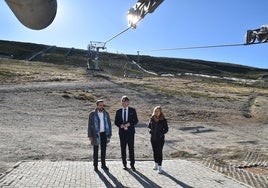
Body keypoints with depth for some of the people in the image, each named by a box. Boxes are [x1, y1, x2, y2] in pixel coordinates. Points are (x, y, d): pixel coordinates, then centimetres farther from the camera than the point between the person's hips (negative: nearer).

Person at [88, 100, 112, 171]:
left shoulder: (106, 113, 4)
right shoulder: (92, 114, -6)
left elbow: (109, 124, 8)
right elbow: (89, 125, -5)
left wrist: (109, 134, 4)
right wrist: (90, 136, -9)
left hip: (104, 134, 3)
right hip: (96, 134, -3)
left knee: (103, 150, 9)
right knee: (95, 151, 4)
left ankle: (103, 165, 20)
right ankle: (95, 165, 15)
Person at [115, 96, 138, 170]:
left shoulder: (132, 110, 2)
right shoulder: (118, 111, 7)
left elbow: (136, 120, 0)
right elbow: (116, 122, 8)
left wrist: (129, 124, -15)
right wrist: (120, 125, -11)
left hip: (130, 131, -2)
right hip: (122, 132, 2)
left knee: (131, 148, 0)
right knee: (123, 148, 7)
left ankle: (132, 164, 10)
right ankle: (124, 164, 19)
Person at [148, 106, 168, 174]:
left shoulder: (163, 120, -10)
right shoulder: (152, 119, -1)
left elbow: (166, 129, -4)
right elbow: (149, 126, 14)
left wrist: (161, 133, -16)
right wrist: (150, 130, -4)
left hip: (160, 139, -4)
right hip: (153, 138, 4)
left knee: (159, 152, -2)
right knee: (155, 151, 15)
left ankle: (160, 167, 7)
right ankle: (156, 164, 32)